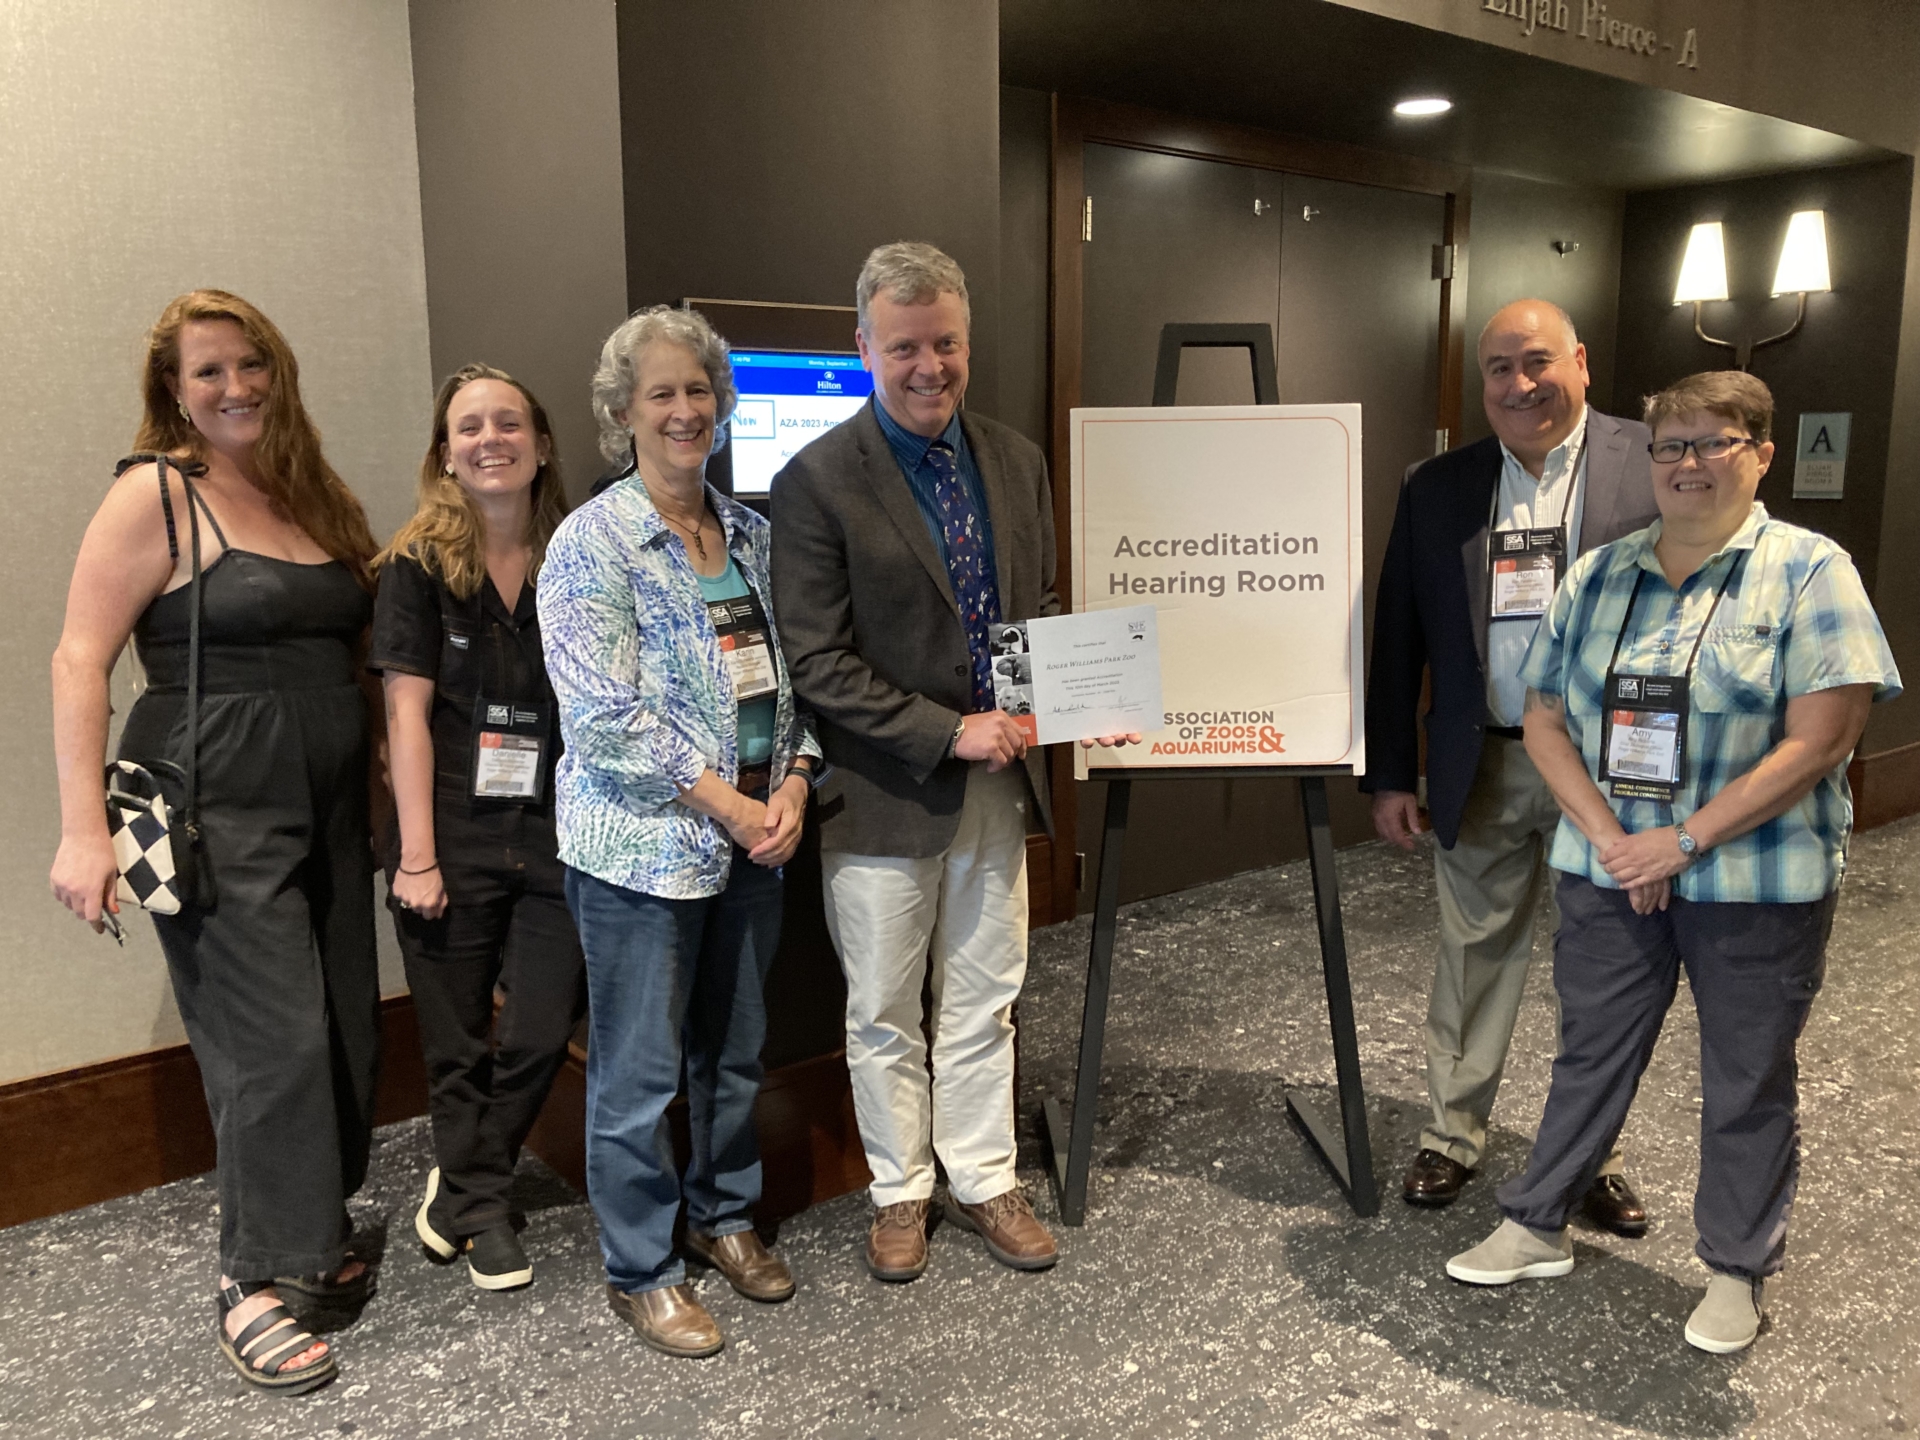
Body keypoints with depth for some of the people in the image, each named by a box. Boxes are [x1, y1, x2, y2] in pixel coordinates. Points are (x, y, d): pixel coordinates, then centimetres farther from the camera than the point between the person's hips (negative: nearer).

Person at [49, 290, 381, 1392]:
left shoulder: (317, 497, 13)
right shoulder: (155, 495, -6)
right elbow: (82, 660, -10)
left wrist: (387, 790, 12)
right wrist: (84, 827, -16)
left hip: (330, 810, 6)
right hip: (217, 817, -6)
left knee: (347, 1033, 10)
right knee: (273, 1042, -6)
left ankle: (315, 1235, 29)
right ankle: (256, 1283, 11)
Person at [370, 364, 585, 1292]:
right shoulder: (420, 564, -1)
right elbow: (408, 711, -5)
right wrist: (416, 857, -9)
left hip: (554, 840, 2)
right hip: (454, 840, -2)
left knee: (541, 1036, 3)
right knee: (457, 1048, 9)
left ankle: (460, 1188, 30)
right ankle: (482, 1211, 32)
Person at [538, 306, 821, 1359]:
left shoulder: (751, 535, 9)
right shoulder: (592, 544, -10)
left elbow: (791, 677, 11)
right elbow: (608, 719, -16)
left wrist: (792, 788, -5)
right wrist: (733, 809, -16)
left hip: (753, 839, 6)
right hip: (643, 847, -6)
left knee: (735, 1049, 18)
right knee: (638, 1072, 6)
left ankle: (724, 1216, 39)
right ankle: (638, 1272, 25)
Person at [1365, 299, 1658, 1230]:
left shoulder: (1653, 466, -4)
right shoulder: (1436, 489, 4)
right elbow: (1397, 637, 5)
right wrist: (1389, 774, 2)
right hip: (1484, 769, 2)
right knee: (1475, 954, 11)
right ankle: (1453, 1132, 28)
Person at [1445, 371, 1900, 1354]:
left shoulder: (1808, 570, -7)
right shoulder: (1598, 575, 4)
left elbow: (1819, 739, -15)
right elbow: (1544, 718, 3)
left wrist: (1684, 840, -18)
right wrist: (1609, 836, -11)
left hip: (1758, 882, -3)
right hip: (1608, 871, 3)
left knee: (1748, 1082, 11)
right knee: (1588, 1054, 15)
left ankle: (1738, 1270, 30)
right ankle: (1535, 1227, 31)